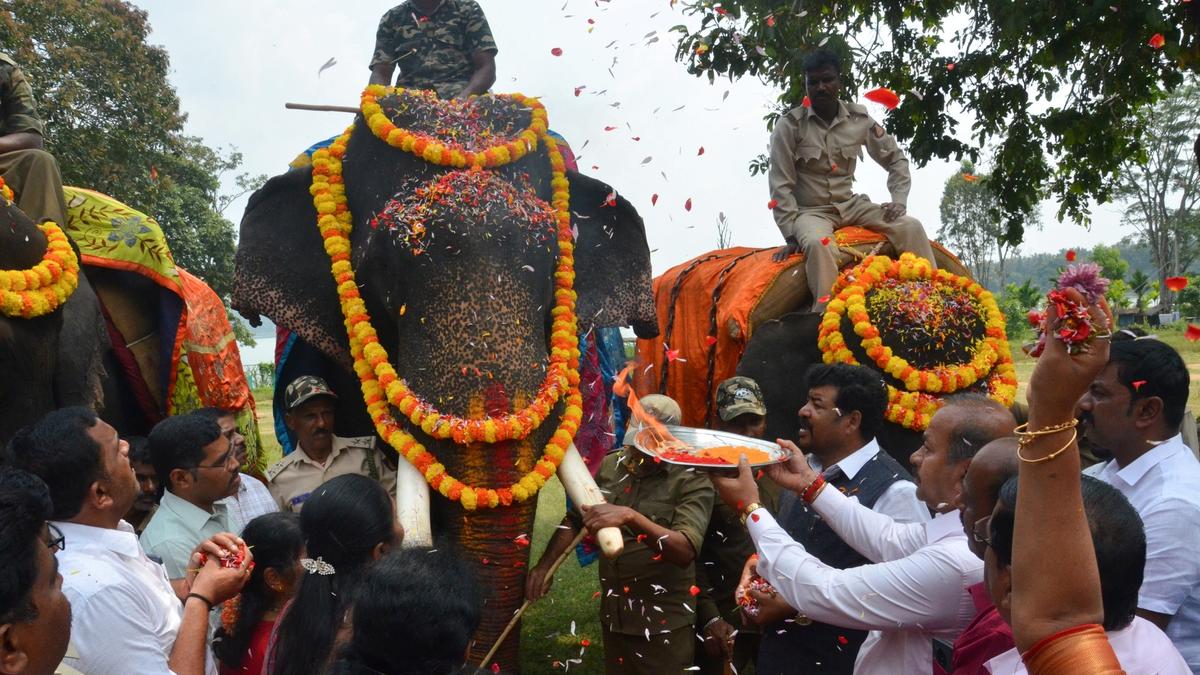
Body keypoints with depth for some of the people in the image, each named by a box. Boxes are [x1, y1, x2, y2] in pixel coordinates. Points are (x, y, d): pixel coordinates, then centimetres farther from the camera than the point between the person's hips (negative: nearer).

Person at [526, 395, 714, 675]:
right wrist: (544, 565, -2)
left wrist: (630, 517, -38)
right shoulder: (609, 466, 0)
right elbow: (574, 519, 10)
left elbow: (686, 551, -28)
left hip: (663, 624, -4)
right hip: (612, 615, 5)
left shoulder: (692, 480, -15)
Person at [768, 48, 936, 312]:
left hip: (851, 206, 4)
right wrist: (791, 235, -15)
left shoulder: (859, 119, 2)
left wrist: (899, 201, -2)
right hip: (810, 211, -4)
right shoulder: (790, 124, -8)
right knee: (818, 243, -38)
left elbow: (896, 159, 13)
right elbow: (781, 185, -9)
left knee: (911, 227, -15)